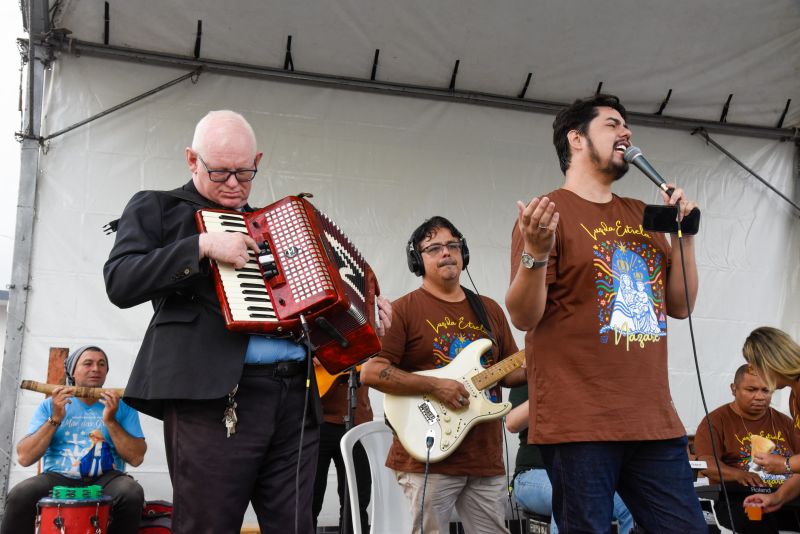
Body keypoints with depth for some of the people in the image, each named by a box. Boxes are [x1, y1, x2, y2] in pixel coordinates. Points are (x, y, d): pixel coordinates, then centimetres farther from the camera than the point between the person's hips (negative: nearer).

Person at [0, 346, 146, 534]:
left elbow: (136, 458, -4)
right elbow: (24, 458, -1)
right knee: (19, 496, -30)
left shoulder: (122, 406, 6)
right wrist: (55, 419, -11)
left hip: (105, 479, 0)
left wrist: (111, 421, -14)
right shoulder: (50, 405, 8)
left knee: (132, 494, -32)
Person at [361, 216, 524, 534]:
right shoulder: (403, 310, -5)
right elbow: (370, 372, -13)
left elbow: (511, 372, 17)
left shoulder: (489, 310, 13)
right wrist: (435, 386, -17)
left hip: (487, 458, 6)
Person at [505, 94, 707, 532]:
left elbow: (680, 305, 18)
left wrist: (685, 233, 7)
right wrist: (536, 253, -27)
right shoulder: (548, 213, -4)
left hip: (654, 421, 7)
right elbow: (523, 316, -10)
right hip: (579, 424, -6)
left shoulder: (641, 215, 16)